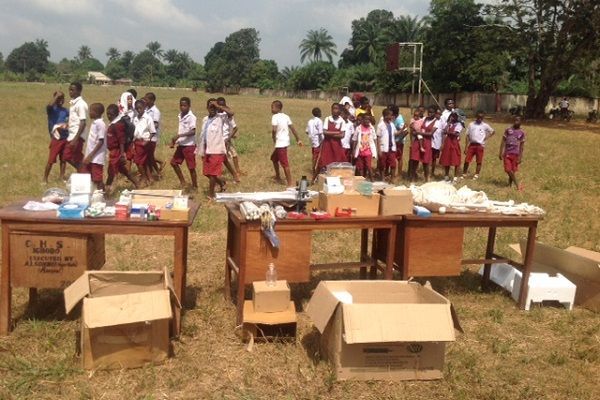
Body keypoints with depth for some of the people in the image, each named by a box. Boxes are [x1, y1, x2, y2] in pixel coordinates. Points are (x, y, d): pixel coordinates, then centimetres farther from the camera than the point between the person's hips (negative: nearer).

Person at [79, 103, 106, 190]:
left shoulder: (100, 124, -14)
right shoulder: (94, 123, 13)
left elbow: (101, 141, -19)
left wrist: (91, 155, -20)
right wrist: (88, 155, 16)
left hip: (96, 157, -9)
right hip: (90, 156, 9)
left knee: (97, 180, -2)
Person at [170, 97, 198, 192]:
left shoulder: (191, 117, -15)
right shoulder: (180, 116, 8)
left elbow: (193, 131, -25)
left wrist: (179, 135, -29)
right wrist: (174, 140, 7)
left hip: (189, 145, -8)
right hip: (181, 145, 8)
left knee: (191, 167, 0)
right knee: (174, 162, 11)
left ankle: (195, 186, 12)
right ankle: (182, 181, 23)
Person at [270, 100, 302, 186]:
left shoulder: (275, 117, -13)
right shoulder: (286, 116, 10)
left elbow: (274, 130, -24)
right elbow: (293, 128, 10)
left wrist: (274, 139, -8)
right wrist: (298, 139, 14)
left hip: (280, 143, -9)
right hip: (284, 142, 9)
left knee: (285, 163, -4)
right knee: (274, 158, 24)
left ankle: (290, 183, -1)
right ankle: (278, 177, 34)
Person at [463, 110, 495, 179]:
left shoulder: (485, 126, 2)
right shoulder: (471, 124, 5)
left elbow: (493, 132, 14)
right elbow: (467, 136, 5)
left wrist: (486, 138, 0)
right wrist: (466, 147, 1)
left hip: (480, 146, -1)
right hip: (471, 145, 1)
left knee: (479, 161, 3)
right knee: (467, 160, -1)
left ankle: (476, 175, 13)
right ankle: (464, 174, 10)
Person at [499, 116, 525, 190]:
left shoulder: (522, 133, 3)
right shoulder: (508, 130, 3)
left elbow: (522, 145, 3)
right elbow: (503, 142, 4)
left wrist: (520, 157, -4)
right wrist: (500, 153, -2)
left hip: (515, 154, 0)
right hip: (507, 153, 0)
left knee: (513, 171, 2)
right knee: (508, 170, -9)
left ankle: (510, 185, 14)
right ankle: (518, 185, -3)